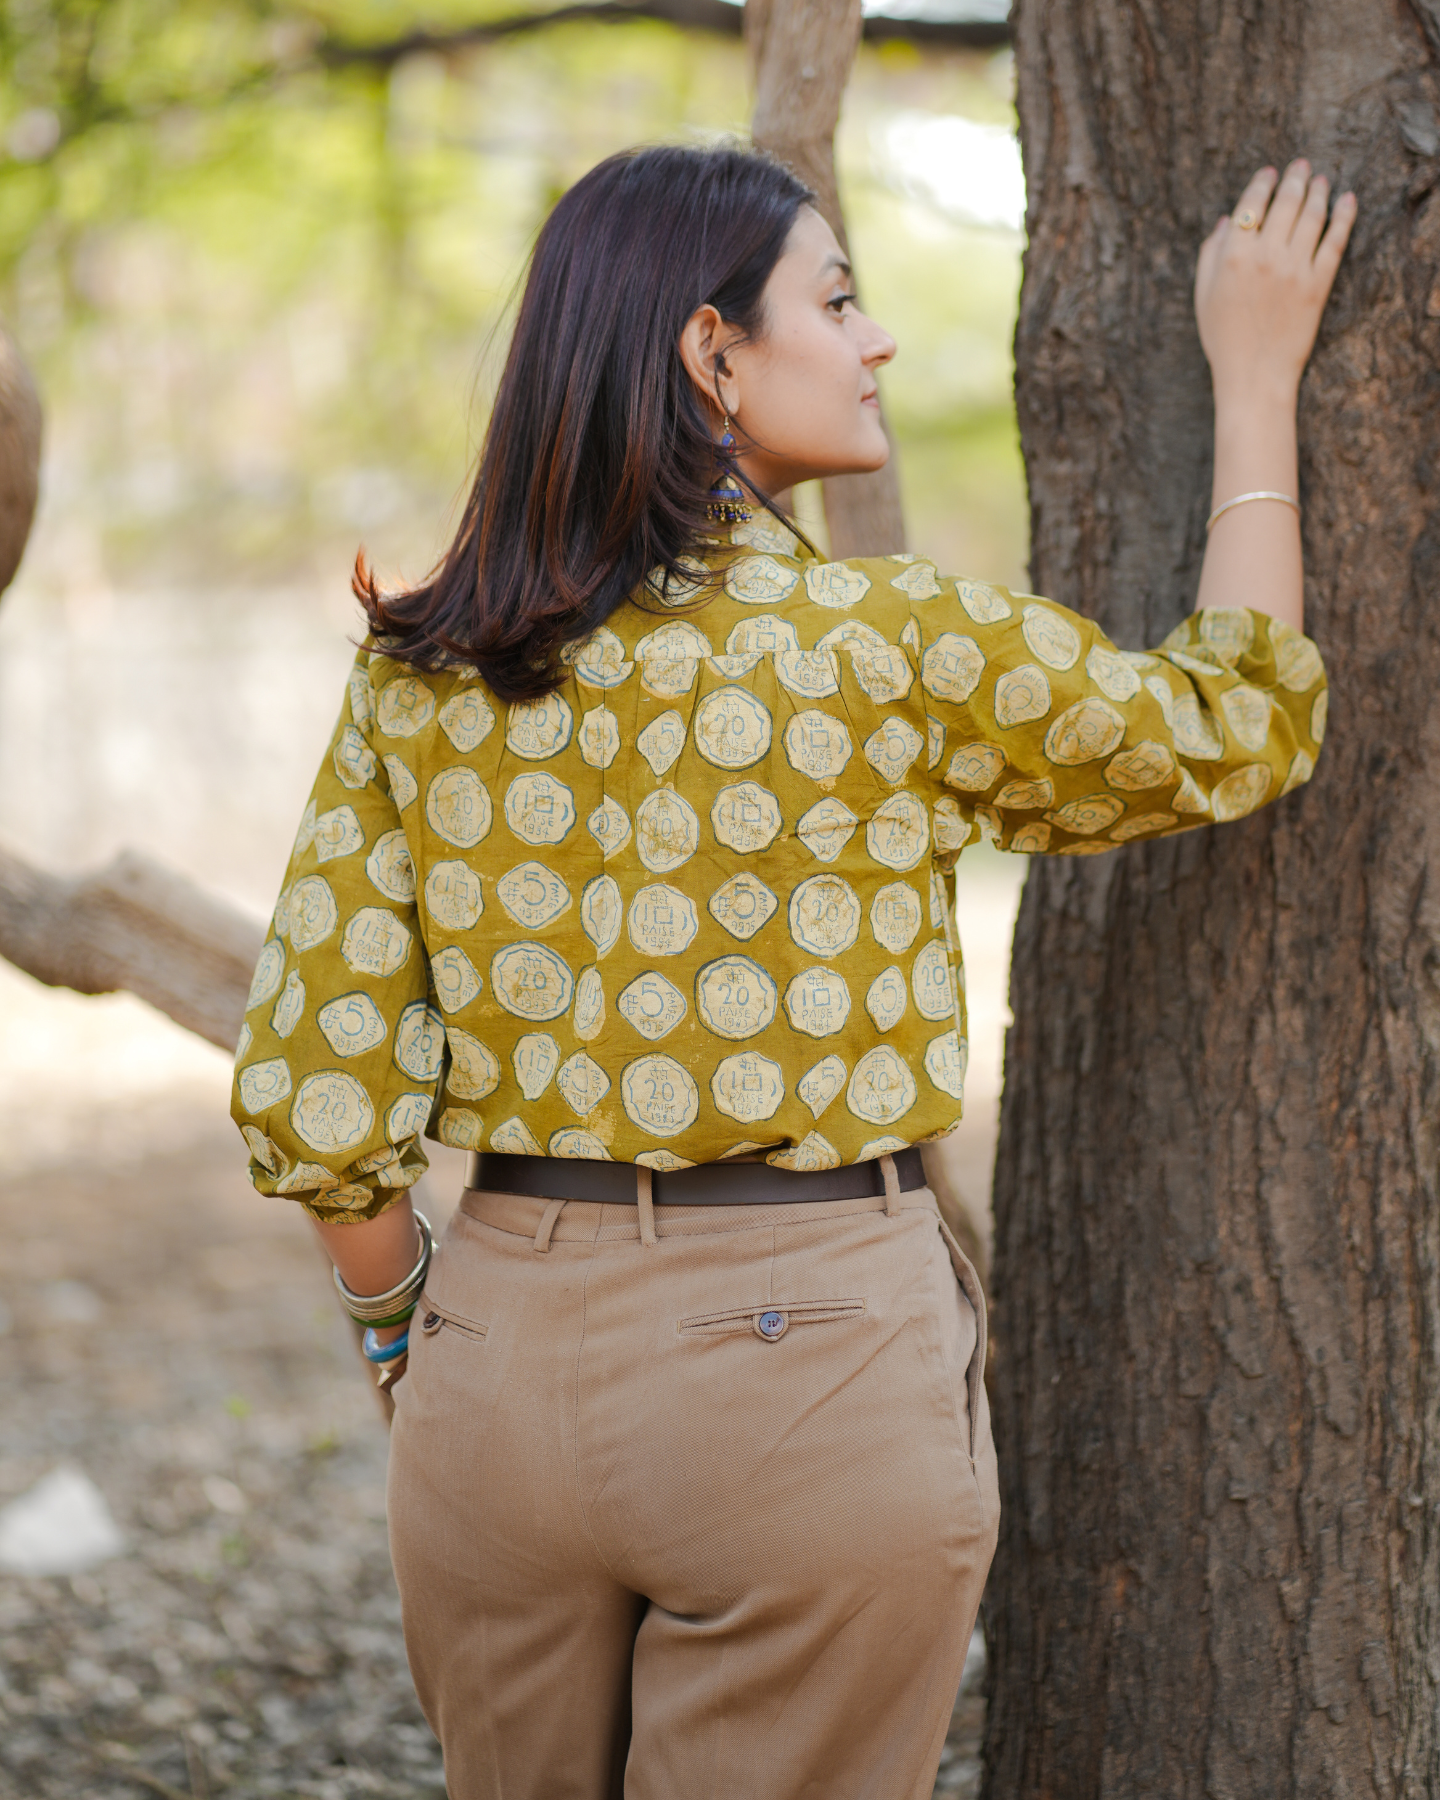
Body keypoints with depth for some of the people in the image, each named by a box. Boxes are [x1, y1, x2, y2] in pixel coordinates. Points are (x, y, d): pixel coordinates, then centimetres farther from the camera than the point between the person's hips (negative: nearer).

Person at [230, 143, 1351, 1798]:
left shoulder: (419, 675, 0)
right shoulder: (890, 648, -11)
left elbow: (310, 1090, 0)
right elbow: (1238, 734, 5)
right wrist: (1256, 379, 13)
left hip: (505, 1357, 4)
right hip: (813, 1352, -4)